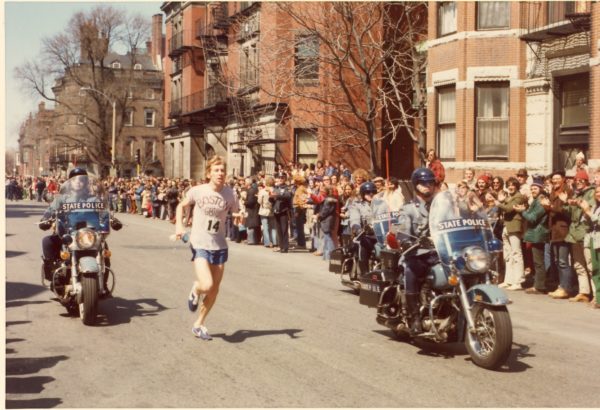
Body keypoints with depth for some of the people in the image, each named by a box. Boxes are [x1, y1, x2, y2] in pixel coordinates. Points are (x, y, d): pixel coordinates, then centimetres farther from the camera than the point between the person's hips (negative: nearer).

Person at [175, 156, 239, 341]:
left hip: (220, 247, 3)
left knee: (214, 290, 10)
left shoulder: (230, 194, -5)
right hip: (200, 245, -3)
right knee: (207, 285, -20)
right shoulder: (197, 191, -9)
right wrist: (179, 225, -7)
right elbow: (181, 206, 8)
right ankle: (195, 290, 18)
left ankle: (199, 325, 30)